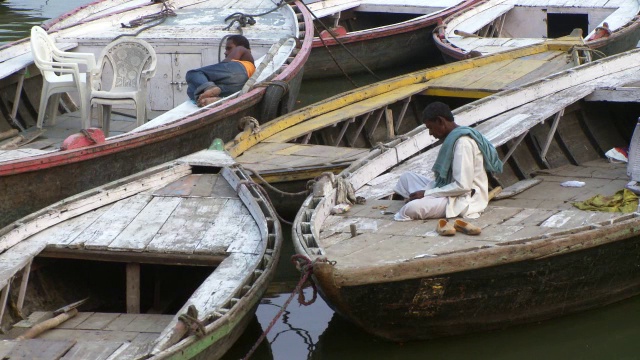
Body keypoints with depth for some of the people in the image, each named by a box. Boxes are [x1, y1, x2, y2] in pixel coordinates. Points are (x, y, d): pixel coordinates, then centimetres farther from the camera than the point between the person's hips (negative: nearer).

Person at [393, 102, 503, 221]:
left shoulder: (463, 142, -20)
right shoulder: (453, 137, 11)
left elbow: (462, 186, -24)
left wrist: (427, 193, -18)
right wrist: (425, 191, 5)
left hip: (464, 199, -10)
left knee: (411, 209, -28)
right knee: (406, 178, 15)